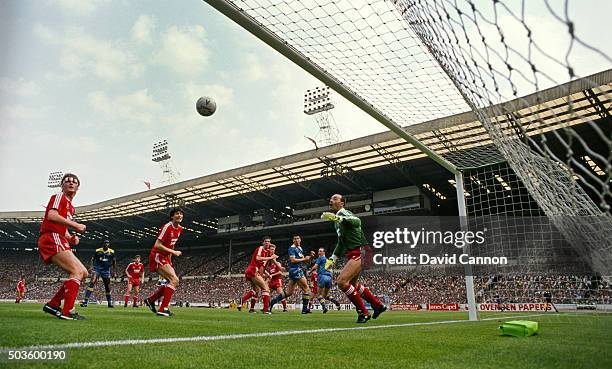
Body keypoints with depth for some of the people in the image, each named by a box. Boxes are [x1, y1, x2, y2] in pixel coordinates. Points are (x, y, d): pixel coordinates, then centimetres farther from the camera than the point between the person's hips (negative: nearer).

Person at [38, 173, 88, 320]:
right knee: (77, 272, -19)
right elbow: (51, 215, -17)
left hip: (59, 241, 9)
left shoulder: (71, 207, 27)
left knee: (84, 273, 6)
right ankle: (67, 311, -21)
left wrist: (71, 238, 11)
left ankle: (53, 304, 8)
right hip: (52, 238, -9)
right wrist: (75, 225, -16)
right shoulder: (59, 196, 1)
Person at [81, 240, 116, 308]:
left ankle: (110, 303, 18)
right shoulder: (98, 251, 0)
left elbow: (114, 262, 10)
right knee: (92, 282, -22)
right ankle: (85, 301, -22)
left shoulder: (111, 252, 3)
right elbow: (92, 259, 3)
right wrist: (91, 266, -15)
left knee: (107, 287, 6)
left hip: (106, 270, 1)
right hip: (97, 268, -1)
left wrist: (114, 272, 7)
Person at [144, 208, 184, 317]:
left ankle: (150, 300, 21)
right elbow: (157, 245, -22)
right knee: (175, 280, -19)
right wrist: (173, 252, -22)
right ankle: (163, 309, -17)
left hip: (165, 258, 9)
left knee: (172, 282, 7)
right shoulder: (167, 227, -18)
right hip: (157, 256, -9)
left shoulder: (179, 229, 8)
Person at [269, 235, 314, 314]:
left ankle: (271, 302, 11)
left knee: (288, 292, 10)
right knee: (306, 289, -5)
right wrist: (304, 259, -12)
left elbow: (303, 259, 25)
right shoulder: (292, 248, -9)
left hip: (298, 270, 9)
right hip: (295, 270, -9)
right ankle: (305, 309, 0)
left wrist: (310, 256, 8)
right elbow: (293, 260, -18)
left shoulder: (300, 248, 20)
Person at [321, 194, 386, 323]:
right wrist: (332, 259, 25)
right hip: (353, 255, 11)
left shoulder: (343, 213, -11)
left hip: (359, 253, -11)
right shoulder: (337, 217, 19)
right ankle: (378, 305, 34)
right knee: (353, 284, 22)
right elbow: (341, 243, 27)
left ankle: (363, 312, -7)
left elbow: (357, 221, -35)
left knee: (341, 281, -19)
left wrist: (337, 218, -48)